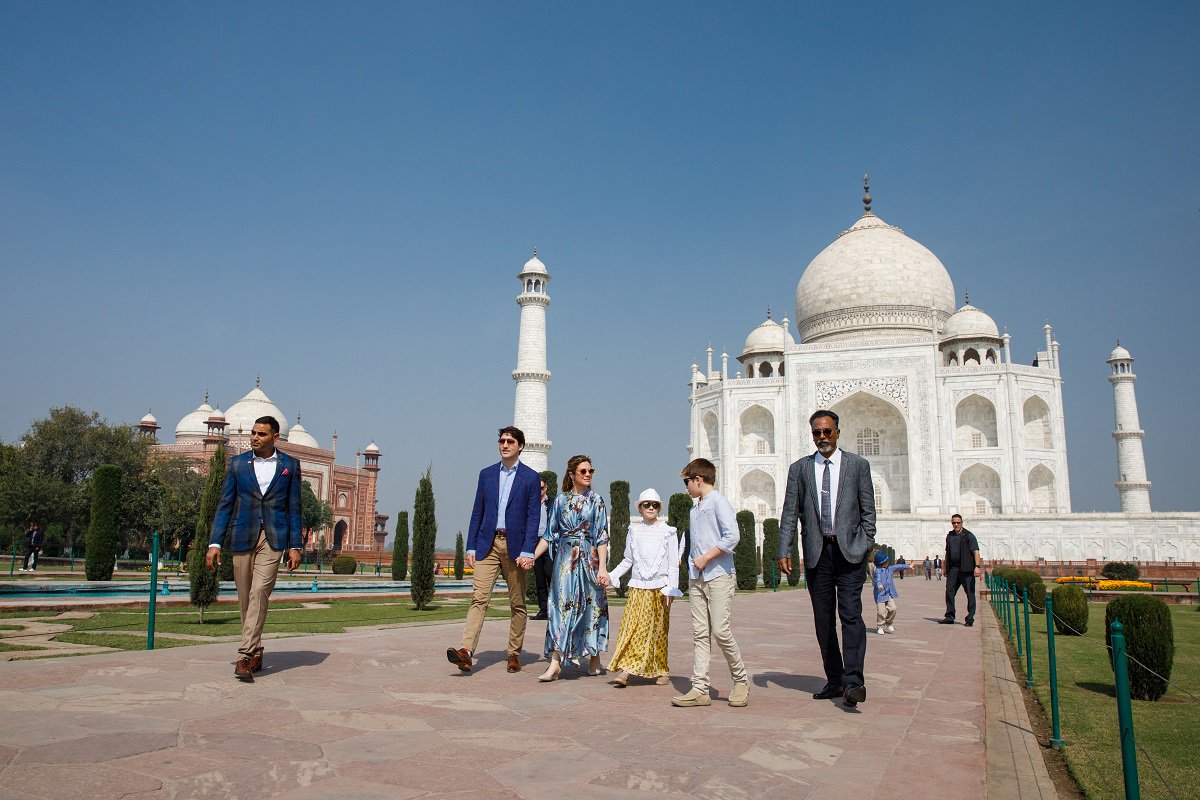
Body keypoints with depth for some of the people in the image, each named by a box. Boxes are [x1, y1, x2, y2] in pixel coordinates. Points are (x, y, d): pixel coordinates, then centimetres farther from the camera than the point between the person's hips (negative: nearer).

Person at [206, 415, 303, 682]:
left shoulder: (289, 465, 5)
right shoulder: (237, 463, 7)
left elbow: (293, 508, 6)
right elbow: (225, 505, 6)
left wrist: (295, 546, 1)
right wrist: (214, 543, -2)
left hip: (273, 539, -2)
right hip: (243, 537, 2)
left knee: (259, 593, -15)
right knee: (245, 598, 7)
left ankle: (245, 657, -15)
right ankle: (256, 652, 23)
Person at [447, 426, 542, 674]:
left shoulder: (531, 478, 2)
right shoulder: (486, 474, 11)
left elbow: (533, 517, -4)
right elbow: (477, 513, 11)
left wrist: (527, 551, -13)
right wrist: (471, 547, 4)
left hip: (515, 546, -1)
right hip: (487, 544, 2)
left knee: (517, 603, 7)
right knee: (479, 597, -10)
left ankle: (514, 654, 17)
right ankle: (466, 651, -18)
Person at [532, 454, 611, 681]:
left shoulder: (596, 500, 3)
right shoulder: (560, 500, 8)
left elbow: (601, 537, -2)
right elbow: (549, 534, 10)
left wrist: (602, 567, -11)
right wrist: (532, 556, 2)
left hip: (589, 558, -1)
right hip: (565, 558, 1)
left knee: (591, 606, 4)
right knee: (562, 604, -6)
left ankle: (594, 660, 18)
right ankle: (555, 664, -8)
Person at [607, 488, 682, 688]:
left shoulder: (667, 531, 1)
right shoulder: (634, 530, 9)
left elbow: (673, 564, 0)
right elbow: (627, 560, 15)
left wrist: (671, 589, -8)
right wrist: (612, 575, 3)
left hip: (659, 588, -2)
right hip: (637, 587, 2)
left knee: (657, 630, 2)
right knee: (631, 627, -7)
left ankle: (661, 671, 14)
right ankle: (625, 671, -10)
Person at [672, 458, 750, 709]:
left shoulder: (718, 502, -7)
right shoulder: (696, 508, 18)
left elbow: (732, 536, -17)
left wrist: (706, 557, -14)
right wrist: (692, 568, 11)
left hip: (719, 577, -8)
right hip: (696, 579, 8)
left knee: (720, 630, -9)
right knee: (700, 633, 4)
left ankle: (741, 680, 12)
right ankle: (699, 689, 5)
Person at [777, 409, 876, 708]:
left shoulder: (857, 465, 6)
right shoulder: (799, 468, 9)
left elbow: (868, 510, 7)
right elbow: (790, 512, 5)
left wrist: (867, 546, -2)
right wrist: (784, 551, -3)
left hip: (849, 550, -2)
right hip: (816, 552, 3)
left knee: (850, 613, -13)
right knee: (823, 619, 7)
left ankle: (853, 681, -13)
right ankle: (834, 680, 16)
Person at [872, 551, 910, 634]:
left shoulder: (889, 569, 12)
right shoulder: (878, 571, -15)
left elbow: (898, 566, 26)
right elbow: (878, 577, -35)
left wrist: (908, 566, 40)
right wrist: (879, 583, -56)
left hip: (889, 594, 7)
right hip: (880, 594, -7)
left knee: (892, 608, -2)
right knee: (881, 612, -5)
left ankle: (889, 623, 21)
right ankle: (880, 627, 14)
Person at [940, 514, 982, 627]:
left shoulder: (969, 536, -3)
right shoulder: (949, 536, 15)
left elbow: (975, 551, -10)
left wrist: (977, 566, -21)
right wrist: (945, 568, 20)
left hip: (966, 569, -5)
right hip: (953, 568, 5)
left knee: (970, 593, -1)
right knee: (949, 592, 4)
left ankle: (970, 619, 6)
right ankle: (949, 617, 12)